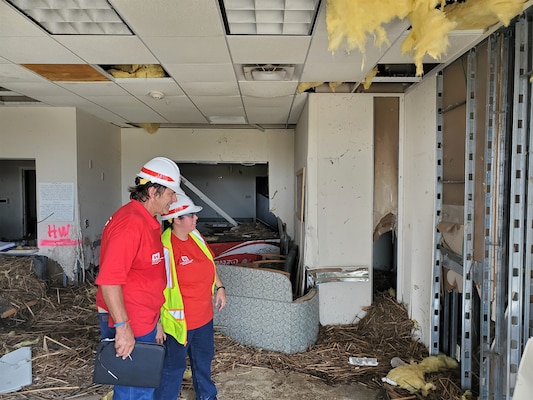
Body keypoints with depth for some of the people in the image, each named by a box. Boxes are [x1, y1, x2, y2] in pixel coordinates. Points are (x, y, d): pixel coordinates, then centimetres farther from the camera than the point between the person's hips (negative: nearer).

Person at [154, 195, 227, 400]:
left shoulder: (196, 236, -1)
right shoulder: (166, 247, -25)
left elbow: (210, 263, 14)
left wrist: (220, 287, 8)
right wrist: (158, 323, -18)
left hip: (204, 315, 8)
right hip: (179, 320, -8)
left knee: (204, 359, 26)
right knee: (174, 366, 11)